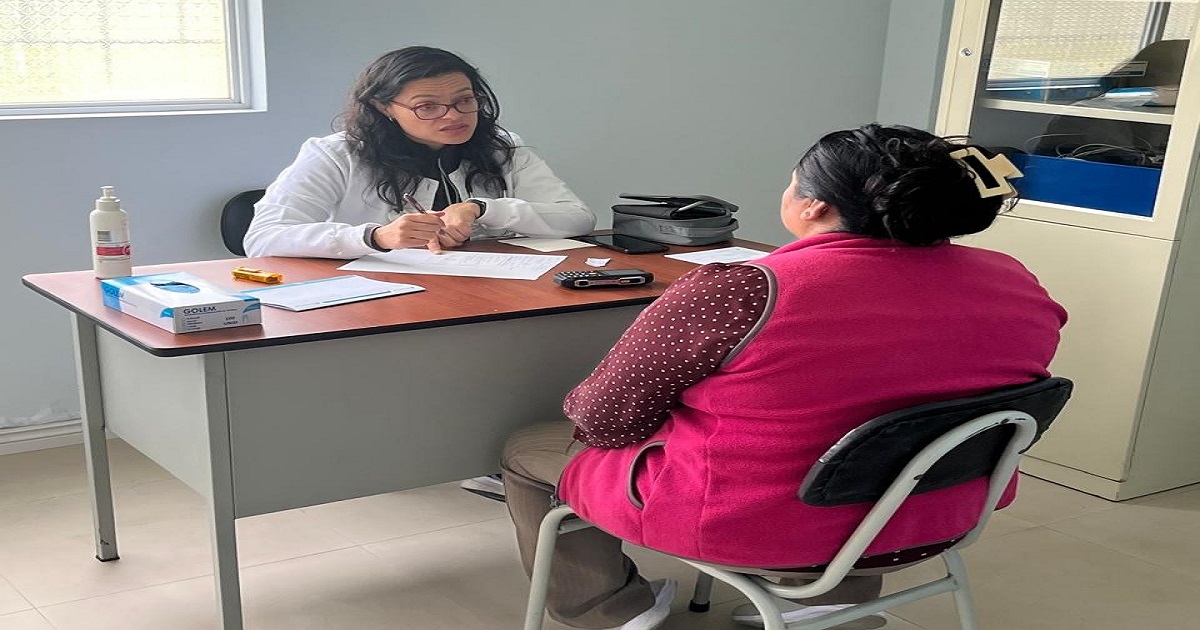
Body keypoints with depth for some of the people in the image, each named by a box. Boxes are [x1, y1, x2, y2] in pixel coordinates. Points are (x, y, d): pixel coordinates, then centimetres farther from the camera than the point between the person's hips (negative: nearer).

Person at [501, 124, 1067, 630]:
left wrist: (583, 408, 9)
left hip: (750, 520, -5)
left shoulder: (742, 295, -25)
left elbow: (602, 415, -13)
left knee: (524, 450, 15)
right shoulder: (1016, 286, -8)